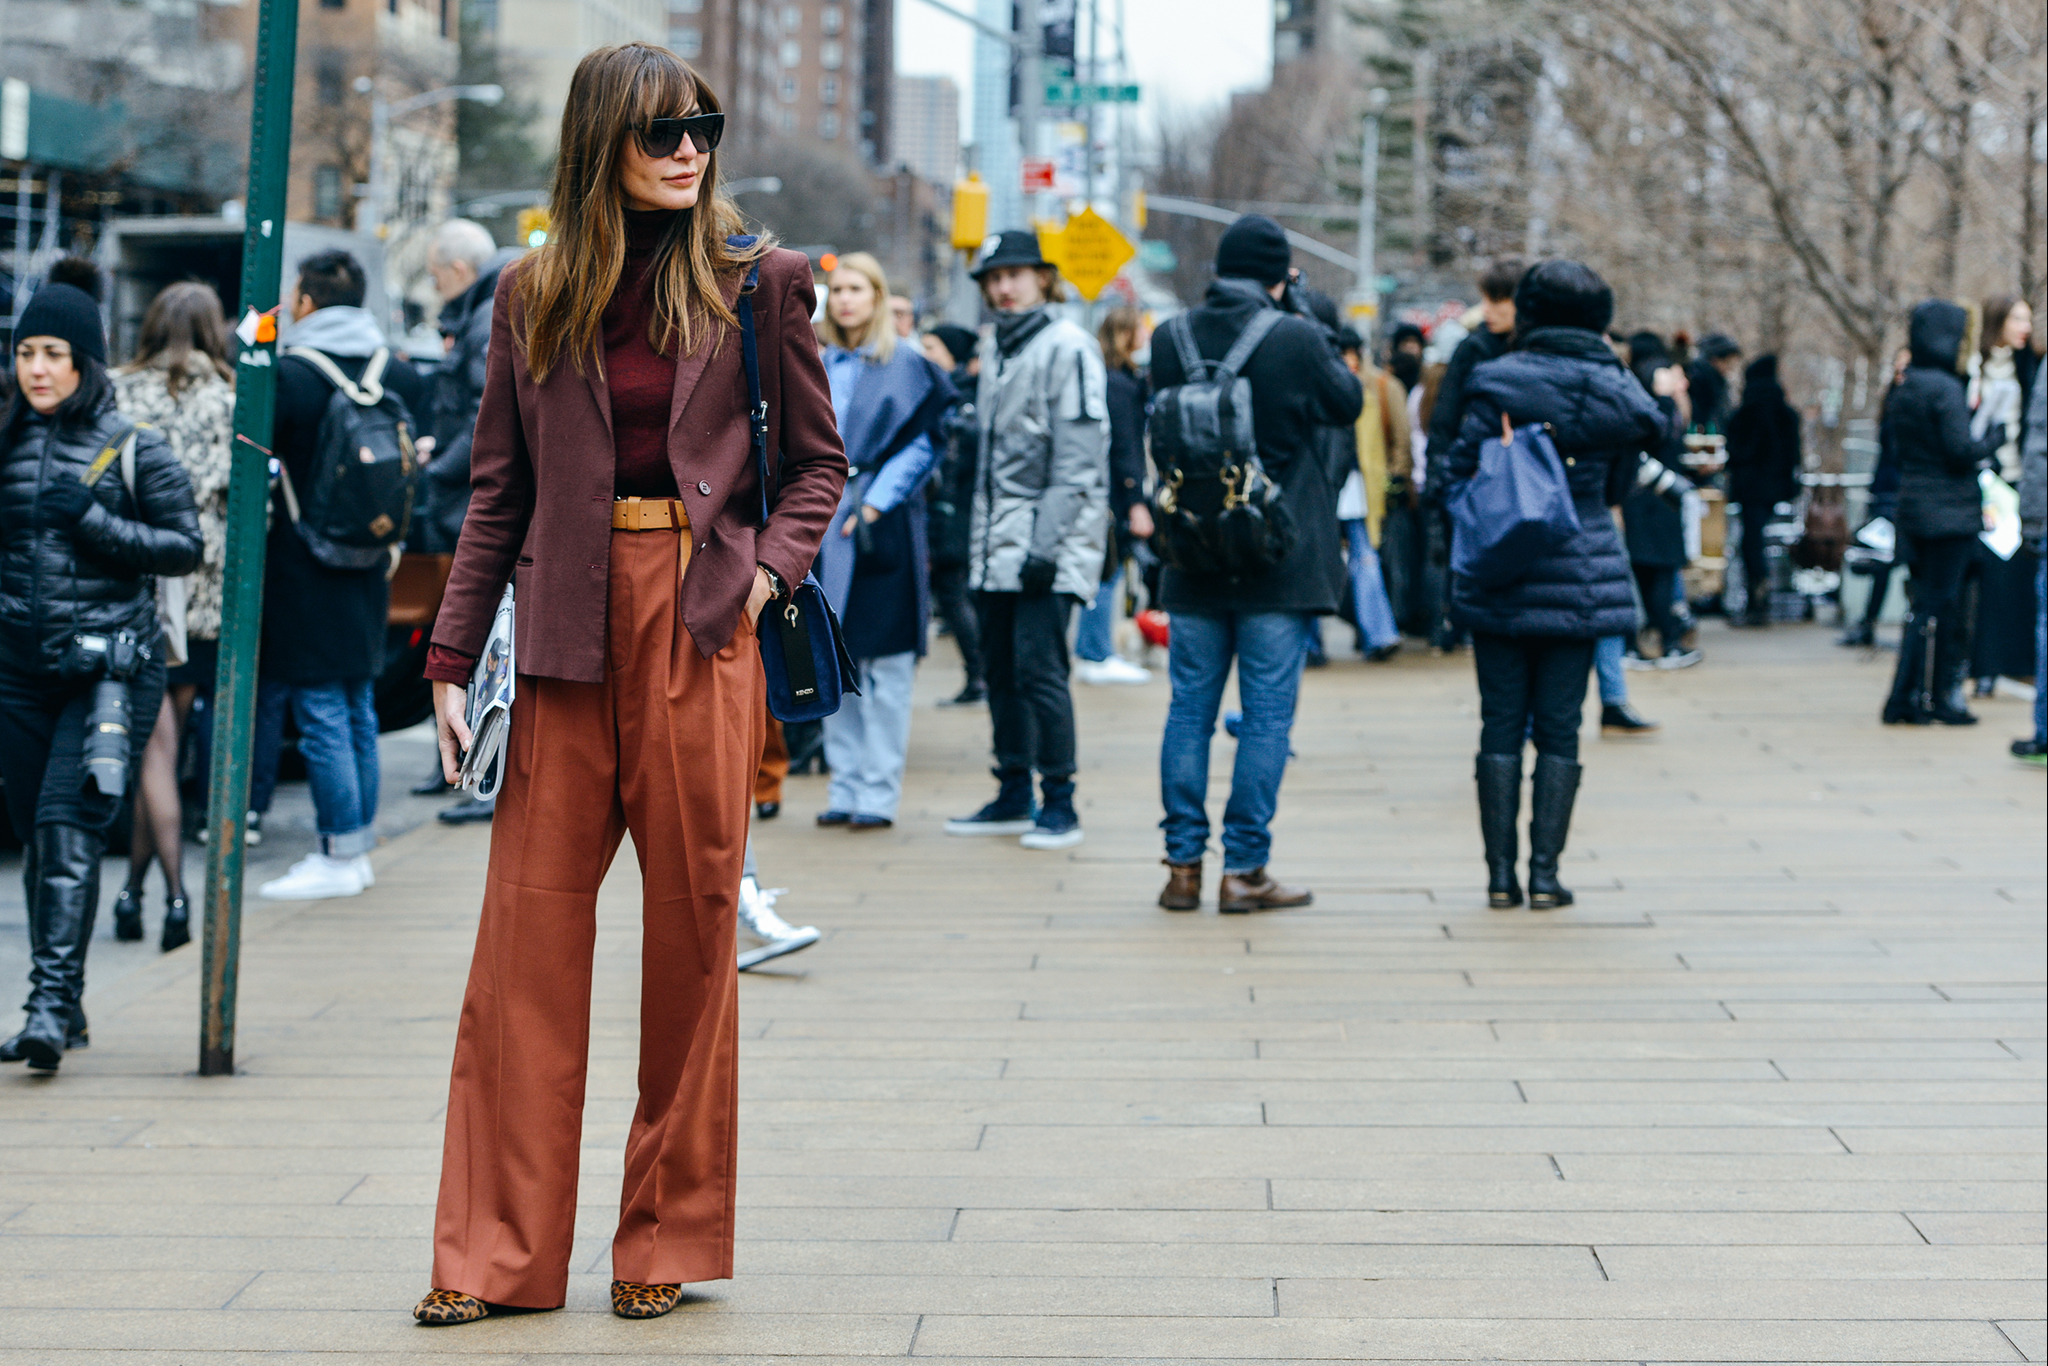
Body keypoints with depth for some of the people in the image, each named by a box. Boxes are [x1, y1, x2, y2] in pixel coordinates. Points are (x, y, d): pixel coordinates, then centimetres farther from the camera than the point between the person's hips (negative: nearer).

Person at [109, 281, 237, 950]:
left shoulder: (121, 395, -1)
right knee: (165, 741, 11)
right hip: (207, 592, 2)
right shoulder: (231, 404, 1)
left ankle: (174, 893, -12)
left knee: (155, 747, -1)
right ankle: (135, 886, 15)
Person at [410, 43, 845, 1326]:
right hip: (570, 633, 2)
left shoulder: (757, 282, 4)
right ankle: (496, 1252, 7)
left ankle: (669, 1239, 13)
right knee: (529, 927, 0)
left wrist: (770, 567, -7)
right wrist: (453, 659, 5)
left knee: (693, 923, 2)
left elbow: (818, 461, 10)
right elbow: (499, 489, 10)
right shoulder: (534, 294, 8)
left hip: (702, 628, -1)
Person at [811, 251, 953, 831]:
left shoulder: (907, 366, -1)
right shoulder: (815, 366, 14)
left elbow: (919, 445, -5)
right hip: (822, 525, 5)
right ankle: (845, 786, 13)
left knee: (884, 666, -4)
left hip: (883, 530, -5)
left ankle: (879, 792, -1)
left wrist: (873, 506, -13)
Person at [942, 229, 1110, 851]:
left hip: (1048, 537, -8)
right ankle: (1013, 796, 17)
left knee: (1038, 667, -12)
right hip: (996, 542, 8)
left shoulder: (1068, 348, -8)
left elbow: (1077, 459, -13)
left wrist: (1047, 546, -17)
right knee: (1000, 668, 8)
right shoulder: (995, 350, 18)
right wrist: (980, 538, 17)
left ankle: (1060, 803, -5)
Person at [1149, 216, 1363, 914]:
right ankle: (1243, 869, 1)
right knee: (1267, 714, 2)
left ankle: (1183, 866, 11)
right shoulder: (1297, 338, -12)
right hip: (1279, 560, -4)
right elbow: (1347, 404, 4)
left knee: (1190, 708, 10)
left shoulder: (1172, 338, 0)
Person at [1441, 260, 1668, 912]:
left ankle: (1501, 874, 4)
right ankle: (1545, 874, 3)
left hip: (1498, 581, -1)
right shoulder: (1616, 392, 0)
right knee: (1558, 729, 5)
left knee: (1501, 726, 5)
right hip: (1581, 582, 1)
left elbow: (1461, 473, -5)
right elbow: (1617, 488, 12)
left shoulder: (1497, 383, -7)